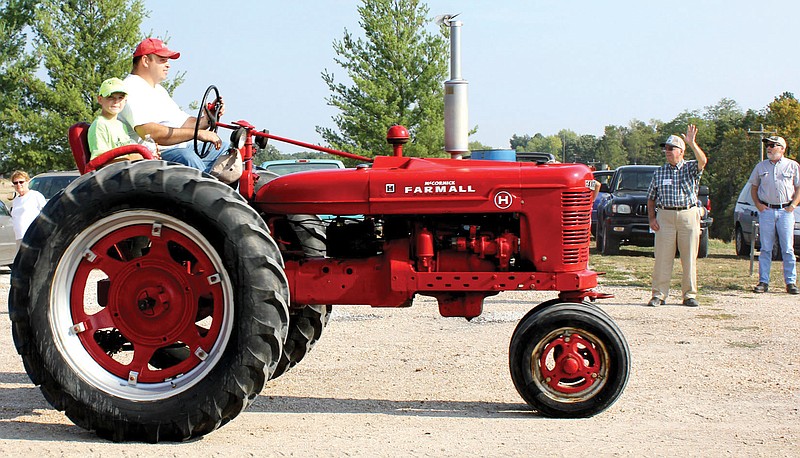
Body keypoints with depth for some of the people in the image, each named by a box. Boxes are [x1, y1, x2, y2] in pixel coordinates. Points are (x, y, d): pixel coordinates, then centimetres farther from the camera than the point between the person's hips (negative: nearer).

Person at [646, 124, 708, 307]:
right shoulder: (659, 172, 11)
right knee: (662, 258, -2)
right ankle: (659, 295, 3)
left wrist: (692, 143, -28)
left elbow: (703, 161, -17)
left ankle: (689, 295, 10)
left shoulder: (690, 168, 6)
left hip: (689, 215, -1)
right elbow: (651, 198, 13)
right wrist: (651, 218, 0)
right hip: (665, 215, 1)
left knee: (689, 259, 2)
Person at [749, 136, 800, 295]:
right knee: (765, 249, 1)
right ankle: (763, 281, 4)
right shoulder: (761, 166, 11)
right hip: (766, 210, 1)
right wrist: (758, 204, 2)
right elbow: (753, 187, 17)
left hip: (785, 211, -1)